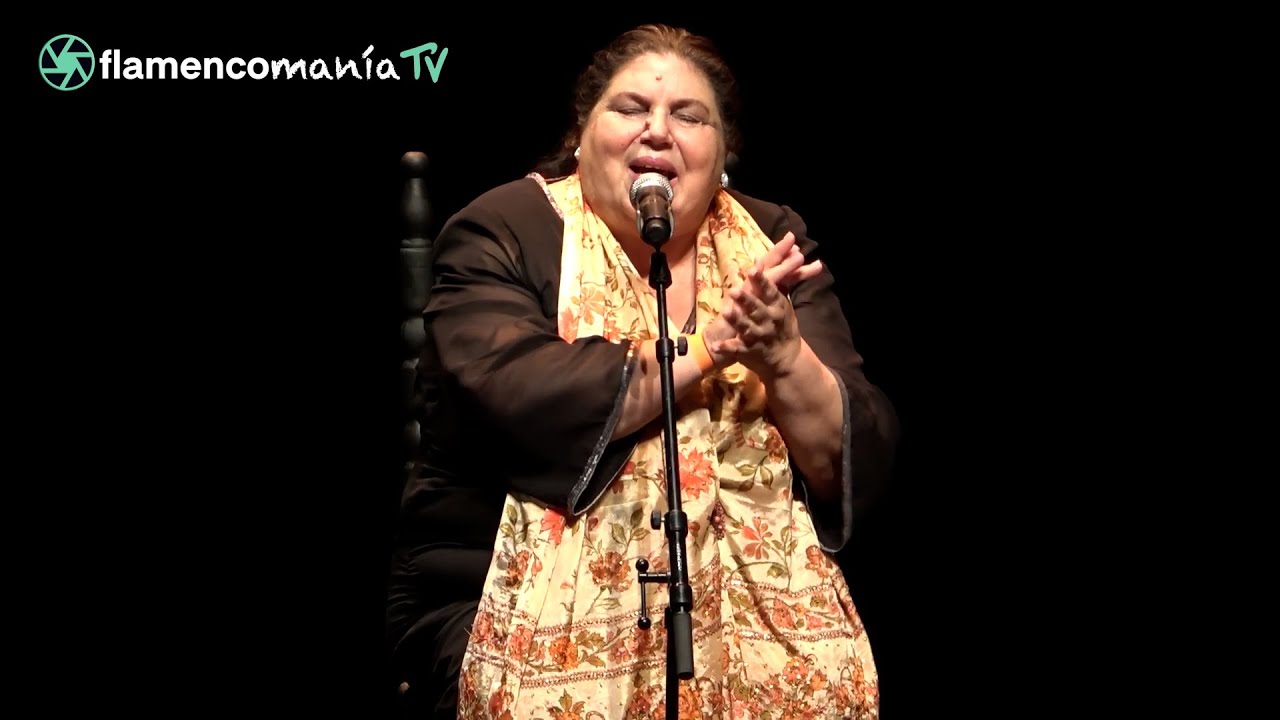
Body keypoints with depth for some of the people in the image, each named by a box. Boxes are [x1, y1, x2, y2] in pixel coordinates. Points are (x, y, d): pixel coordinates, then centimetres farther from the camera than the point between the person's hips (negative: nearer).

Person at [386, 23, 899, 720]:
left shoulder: (771, 244, 8)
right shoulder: (502, 233, -2)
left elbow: (857, 461, 2)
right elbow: (514, 397, -22)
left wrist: (783, 357, -17)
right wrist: (704, 349, -16)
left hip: (749, 596, 4)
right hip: (549, 607, -3)